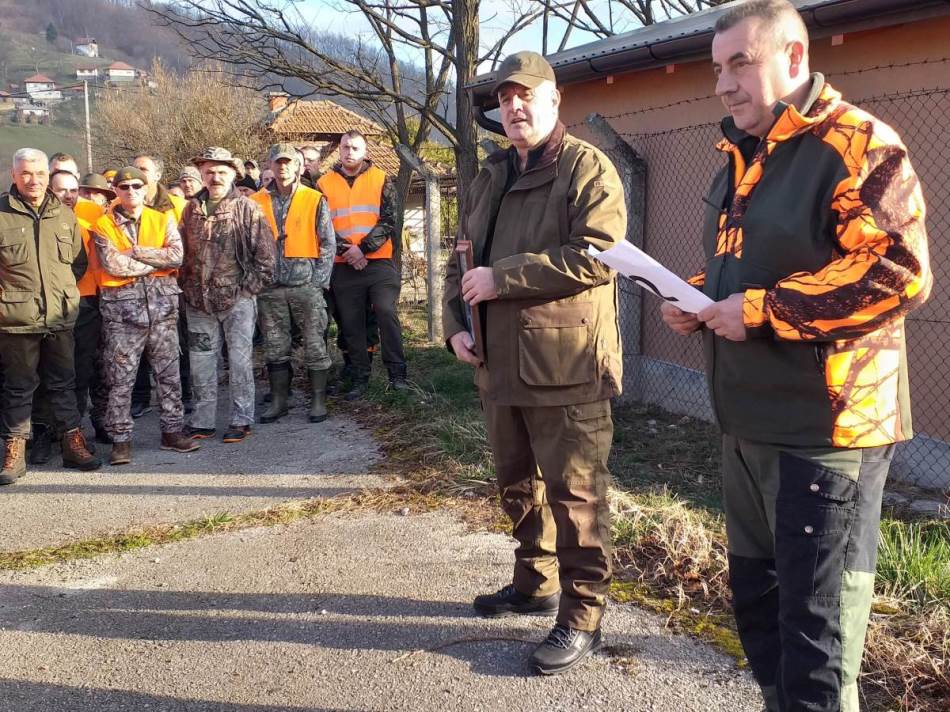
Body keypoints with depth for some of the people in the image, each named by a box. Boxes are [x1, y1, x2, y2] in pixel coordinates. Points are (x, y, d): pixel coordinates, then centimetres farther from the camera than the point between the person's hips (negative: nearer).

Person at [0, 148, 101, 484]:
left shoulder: (64, 214, 8)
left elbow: (79, 261, 16)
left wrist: (64, 289, 8)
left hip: (61, 317, 3)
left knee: (64, 382, 12)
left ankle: (73, 444, 21)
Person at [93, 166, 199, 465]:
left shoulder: (163, 219, 8)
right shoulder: (103, 225, 3)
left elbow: (176, 257, -8)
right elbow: (112, 264, -12)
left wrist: (135, 252, -10)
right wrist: (155, 261, -8)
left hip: (161, 302, 2)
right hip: (121, 306, -2)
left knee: (168, 372, 8)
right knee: (120, 377, 1)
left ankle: (171, 431, 19)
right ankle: (120, 439, 9)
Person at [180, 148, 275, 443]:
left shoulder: (247, 208, -3)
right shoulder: (191, 209, 10)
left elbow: (265, 253, -6)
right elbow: (182, 251, 17)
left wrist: (250, 287, -8)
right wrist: (187, 287, 10)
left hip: (237, 299, -4)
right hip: (199, 301, 5)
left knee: (240, 360, -1)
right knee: (200, 361, 10)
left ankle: (242, 420, 10)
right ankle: (202, 421, 21)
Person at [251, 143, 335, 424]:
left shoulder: (315, 200, 2)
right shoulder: (257, 201, 8)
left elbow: (328, 244, 1)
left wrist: (319, 280, -6)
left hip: (306, 285, -2)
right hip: (270, 287, 2)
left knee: (315, 345, -1)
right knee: (275, 347, 7)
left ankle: (318, 400, 9)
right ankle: (278, 400, 17)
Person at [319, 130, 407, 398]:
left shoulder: (381, 180, 5)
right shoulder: (324, 184, 8)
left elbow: (388, 222, -4)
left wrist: (362, 248, -14)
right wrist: (346, 250, -13)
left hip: (379, 262, -2)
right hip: (344, 267, 2)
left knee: (387, 313, -11)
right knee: (351, 324, 6)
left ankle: (397, 373, -3)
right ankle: (360, 378, 14)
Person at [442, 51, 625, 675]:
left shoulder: (587, 168, -8)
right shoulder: (491, 177, 17)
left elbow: (596, 255, -22)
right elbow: (464, 257, 22)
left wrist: (502, 277, -20)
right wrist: (456, 322, 4)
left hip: (566, 364, -8)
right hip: (501, 362, 8)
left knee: (573, 494, -2)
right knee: (518, 484, 20)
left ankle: (582, 618, 10)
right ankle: (534, 583, 37)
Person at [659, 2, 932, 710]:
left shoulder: (857, 144, -12)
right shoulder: (742, 157, 16)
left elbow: (898, 271, -22)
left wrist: (762, 311, -21)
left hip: (825, 427, -9)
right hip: (751, 421, 9)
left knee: (815, 624, -1)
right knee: (757, 598, 20)